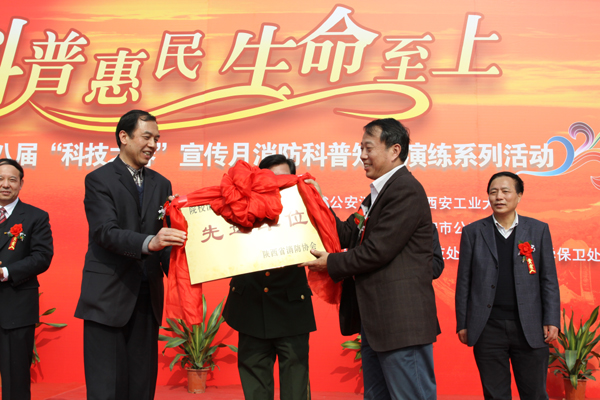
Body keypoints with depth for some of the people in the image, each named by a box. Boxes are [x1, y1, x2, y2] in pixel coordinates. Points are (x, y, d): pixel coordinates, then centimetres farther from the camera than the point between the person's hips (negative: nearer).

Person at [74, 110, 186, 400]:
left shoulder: (161, 184, 14)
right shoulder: (99, 179, -3)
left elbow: (166, 234, 8)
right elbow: (105, 233, -17)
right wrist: (149, 242, -34)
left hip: (147, 297, 5)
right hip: (108, 297, -5)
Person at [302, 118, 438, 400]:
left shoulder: (406, 190, -15)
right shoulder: (378, 194, 18)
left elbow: (378, 250, -20)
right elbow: (348, 236, 15)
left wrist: (331, 264, -8)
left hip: (402, 321, -11)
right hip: (375, 322, 11)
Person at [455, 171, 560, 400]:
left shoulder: (538, 230, 7)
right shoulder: (473, 232, 6)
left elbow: (549, 279, 5)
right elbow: (464, 281, 5)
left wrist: (551, 321, -2)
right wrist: (462, 323, 2)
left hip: (530, 328, 0)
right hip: (488, 328, 0)